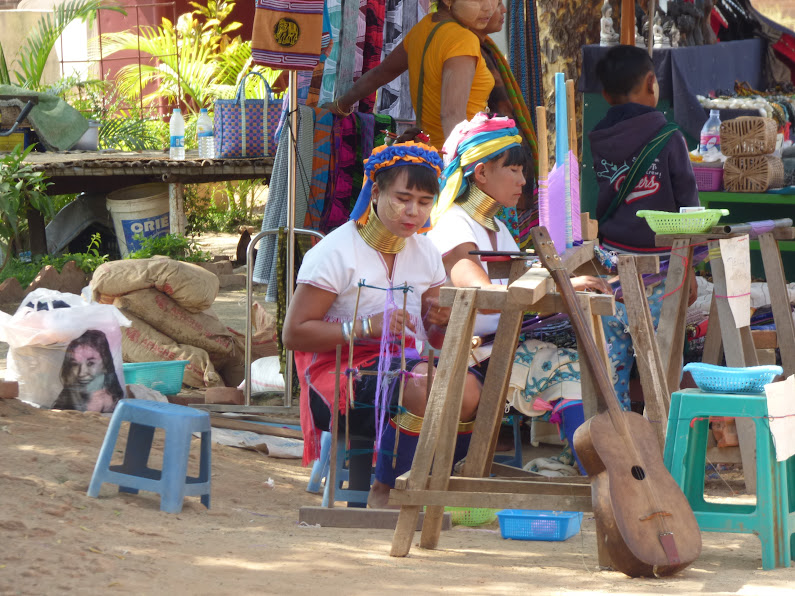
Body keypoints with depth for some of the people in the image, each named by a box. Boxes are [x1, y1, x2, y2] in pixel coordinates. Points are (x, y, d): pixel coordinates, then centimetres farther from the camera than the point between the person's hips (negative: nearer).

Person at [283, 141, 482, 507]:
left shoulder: (425, 254, 13)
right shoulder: (336, 252, -7)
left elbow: (436, 341, 17)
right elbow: (294, 333, -10)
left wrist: (442, 322, -8)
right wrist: (367, 327, -20)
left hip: (402, 364, 6)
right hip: (341, 373, -6)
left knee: (469, 391, -26)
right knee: (427, 388, -34)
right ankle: (384, 492, -16)